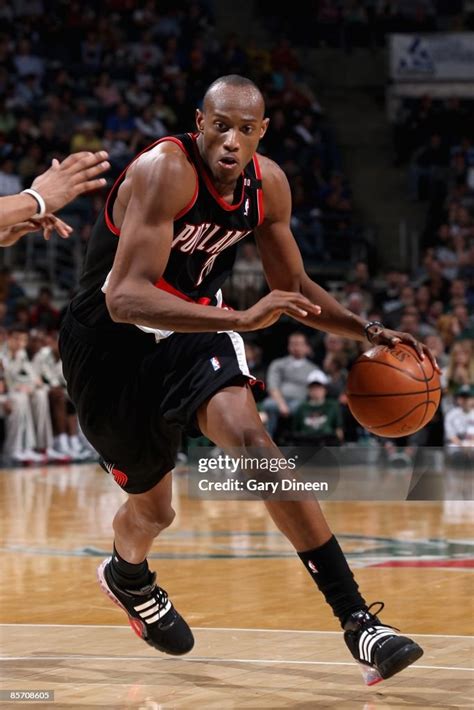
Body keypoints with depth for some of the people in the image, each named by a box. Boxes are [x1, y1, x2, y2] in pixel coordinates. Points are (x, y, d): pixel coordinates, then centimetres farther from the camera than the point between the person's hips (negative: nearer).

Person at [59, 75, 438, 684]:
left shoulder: (268, 184, -6)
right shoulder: (165, 171, -27)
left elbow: (293, 288, 10)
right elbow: (124, 298, -37)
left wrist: (369, 332, -5)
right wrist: (241, 319, -46)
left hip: (193, 328, 4)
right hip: (111, 344, -4)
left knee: (253, 442, -24)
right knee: (153, 509, 9)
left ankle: (357, 620, -26)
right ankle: (126, 574, 50)